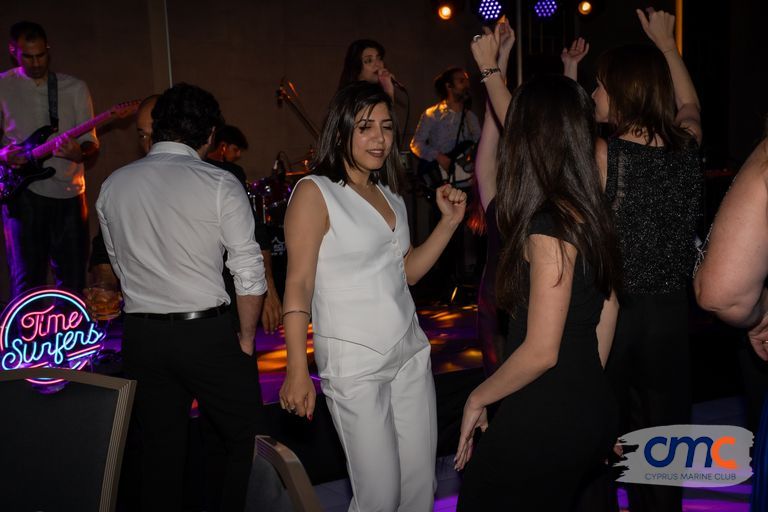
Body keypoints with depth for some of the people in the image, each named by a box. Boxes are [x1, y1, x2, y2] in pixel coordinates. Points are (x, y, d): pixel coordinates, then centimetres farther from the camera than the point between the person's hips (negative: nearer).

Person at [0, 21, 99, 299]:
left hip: (69, 194, 2)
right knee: (27, 281, -5)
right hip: (22, 193, -2)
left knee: (73, 278, 6)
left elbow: (91, 142, 5)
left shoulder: (75, 88, 8)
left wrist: (79, 153, -17)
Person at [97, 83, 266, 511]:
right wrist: (247, 338, 2)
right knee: (247, 438, 11)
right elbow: (249, 272, -9)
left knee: (160, 448, 16)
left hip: (141, 334, 5)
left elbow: (120, 265, 10)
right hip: (207, 332, -4)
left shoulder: (113, 186, 5)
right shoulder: (219, 184, -9)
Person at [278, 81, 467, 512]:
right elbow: (298, 284, -12)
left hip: (411, 351, 7)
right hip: (354, 361, -7)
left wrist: (451, 220, 5)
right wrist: (297, 371, -17)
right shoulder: (315, 192, -9)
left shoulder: (390, 193, 13)